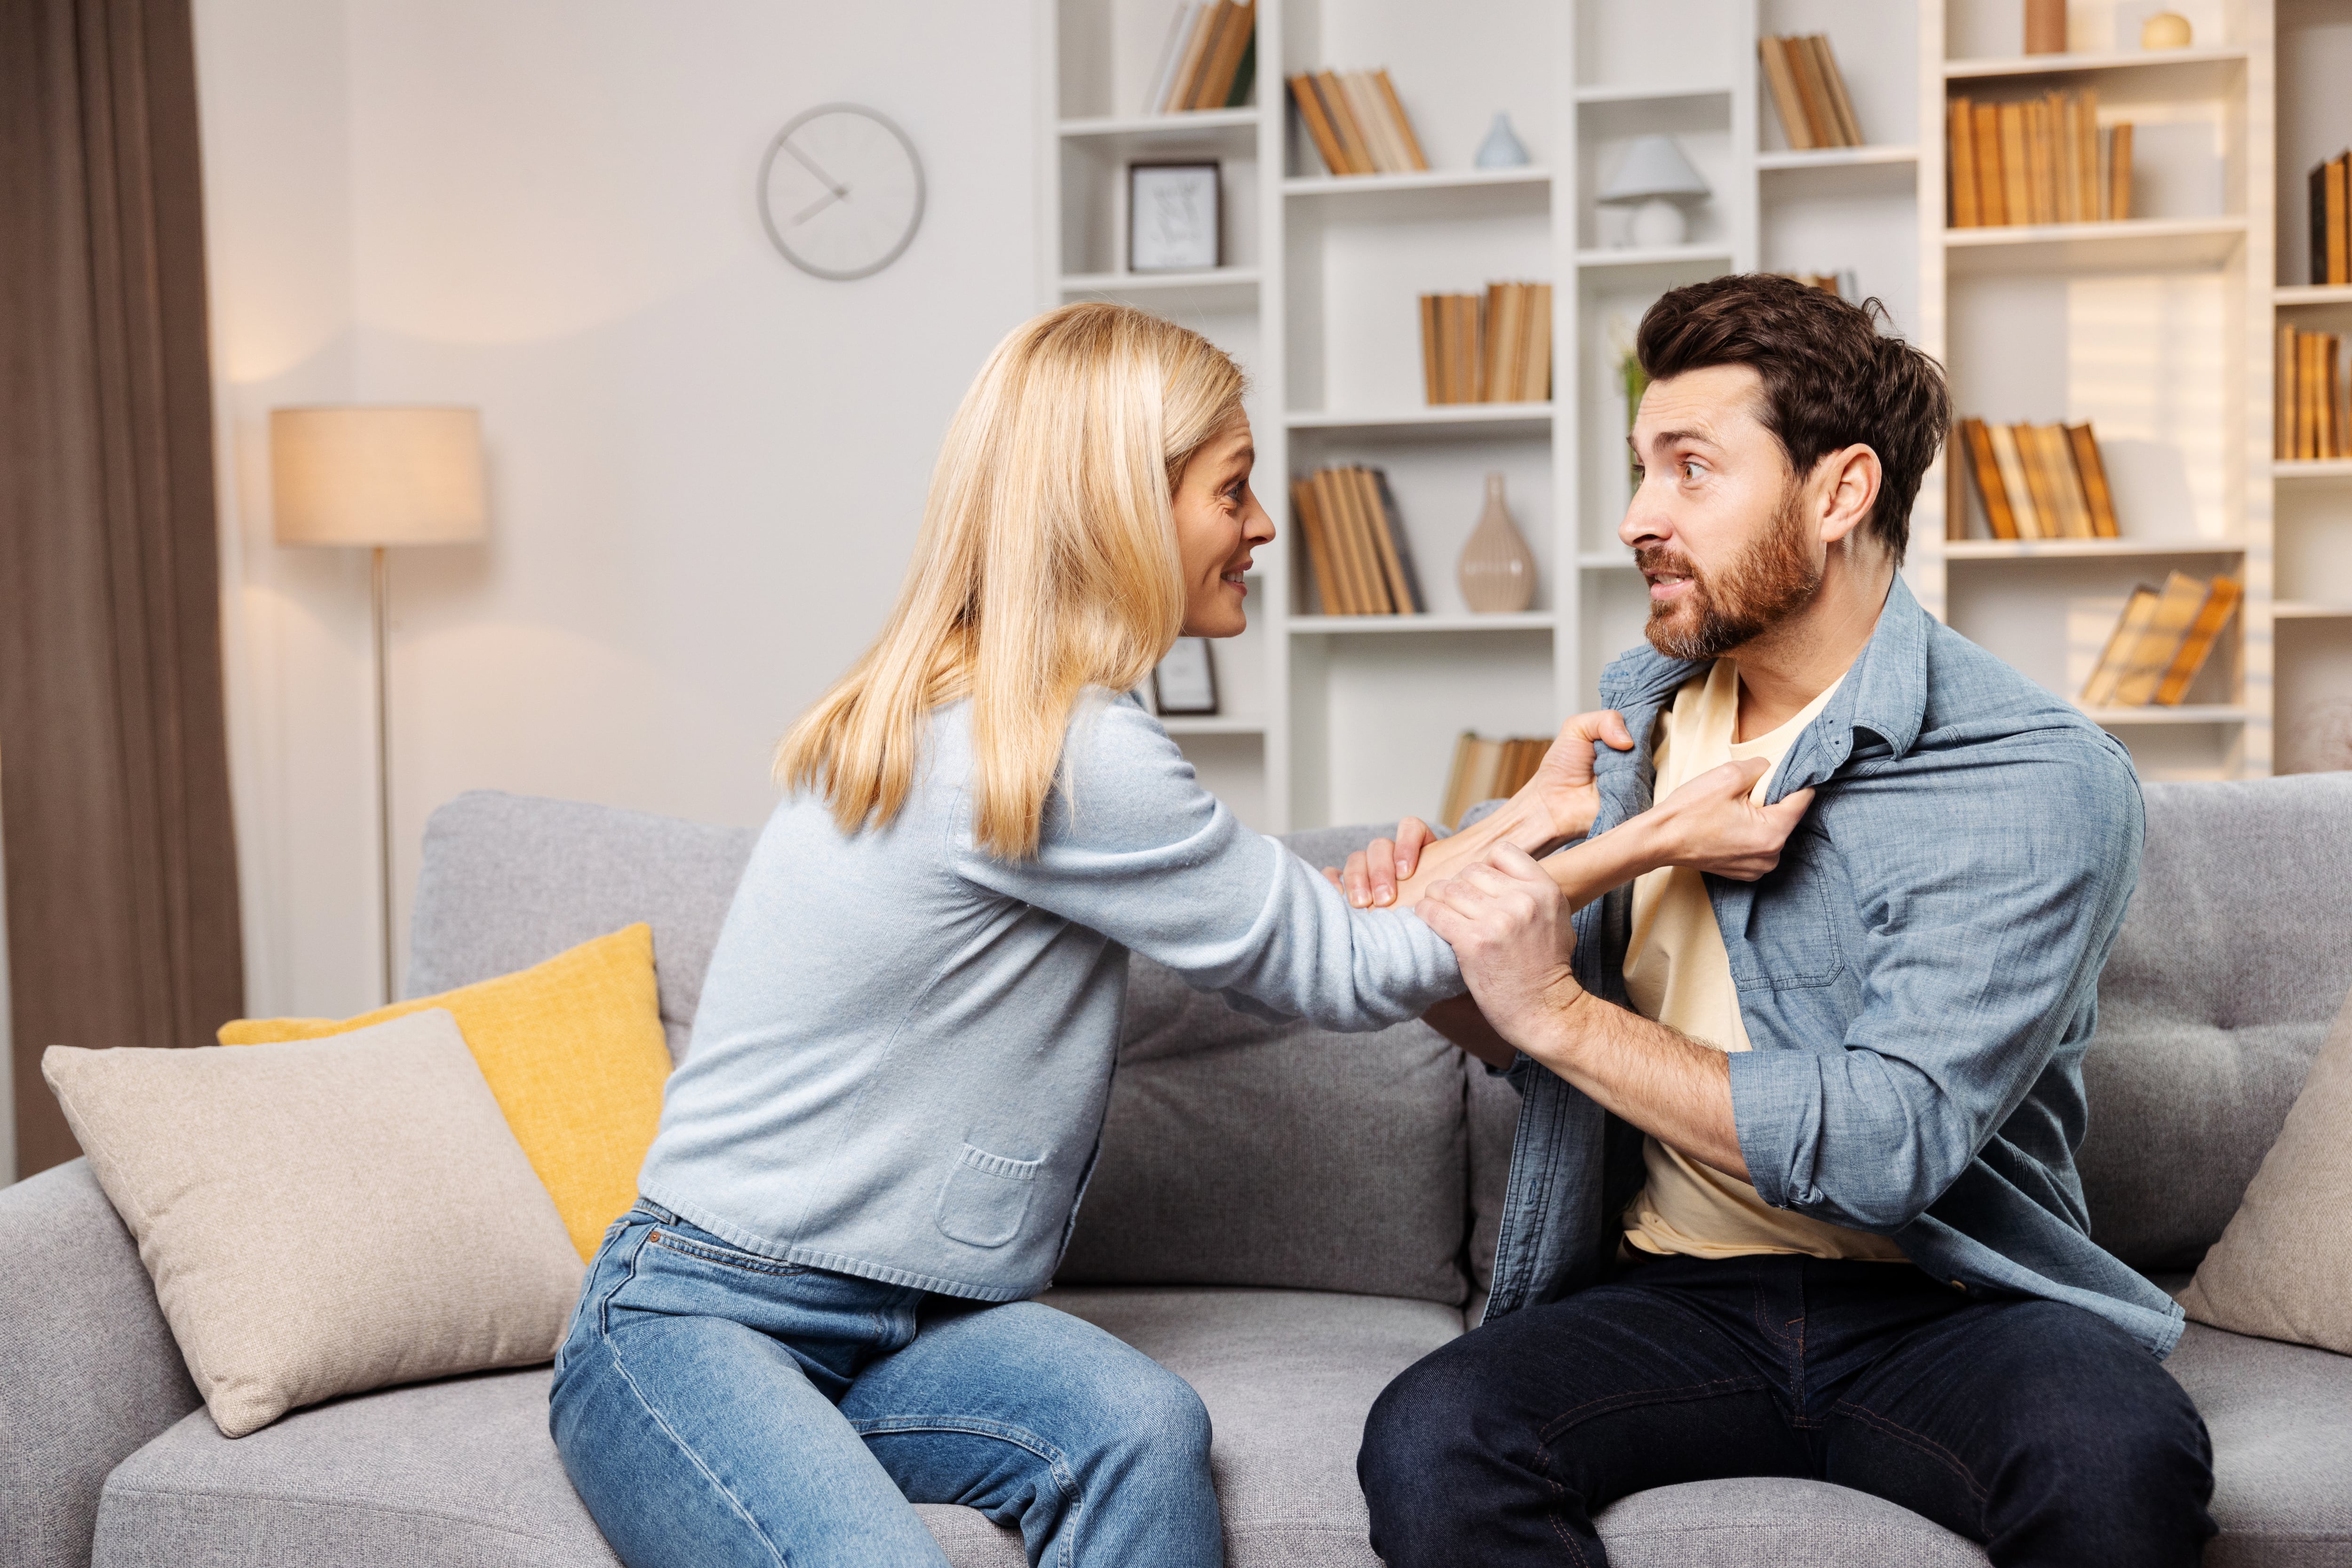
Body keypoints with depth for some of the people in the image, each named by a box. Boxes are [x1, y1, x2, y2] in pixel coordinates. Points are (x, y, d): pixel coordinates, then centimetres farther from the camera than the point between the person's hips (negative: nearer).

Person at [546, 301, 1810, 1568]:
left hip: (892, 1315, 8)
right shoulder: (1071, 753, -19)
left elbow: (1268, 939, 14)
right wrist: (1653, 843, -4)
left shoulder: (950, 710, 10)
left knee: (1141, 1429, -20)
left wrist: (1523, 823, 16)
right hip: (694, 1320, -8)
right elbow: (1340, 975, -10)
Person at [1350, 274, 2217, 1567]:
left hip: (1942, 1305, -3)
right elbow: (1545, 1047, 19)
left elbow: (1891, 1145, -21)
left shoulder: (2038, 782, -11)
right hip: (1679, 1295, 4)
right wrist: (1435, 960, -3)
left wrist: (1560, 1013, -19)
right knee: (1428, 1440, -26)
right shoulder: (1635, 711, 10)